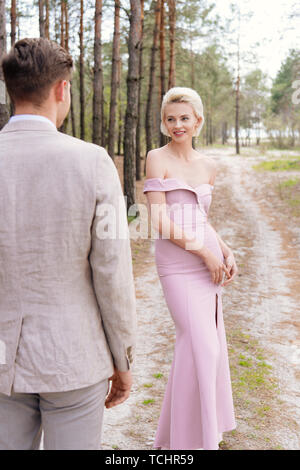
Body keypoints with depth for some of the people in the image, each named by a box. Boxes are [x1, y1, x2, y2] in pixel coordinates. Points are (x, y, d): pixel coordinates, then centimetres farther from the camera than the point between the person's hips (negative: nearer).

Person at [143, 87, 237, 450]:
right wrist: (204, 252, -13)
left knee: (207, 342, 13)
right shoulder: (157, 158, -7)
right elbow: (160, 222, -13)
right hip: (178, 262, -6)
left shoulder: (208, 166, 11)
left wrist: (226, 252, 5)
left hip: (209, 260, 7)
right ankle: (196, 438, 12)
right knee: (201, 344, -8)